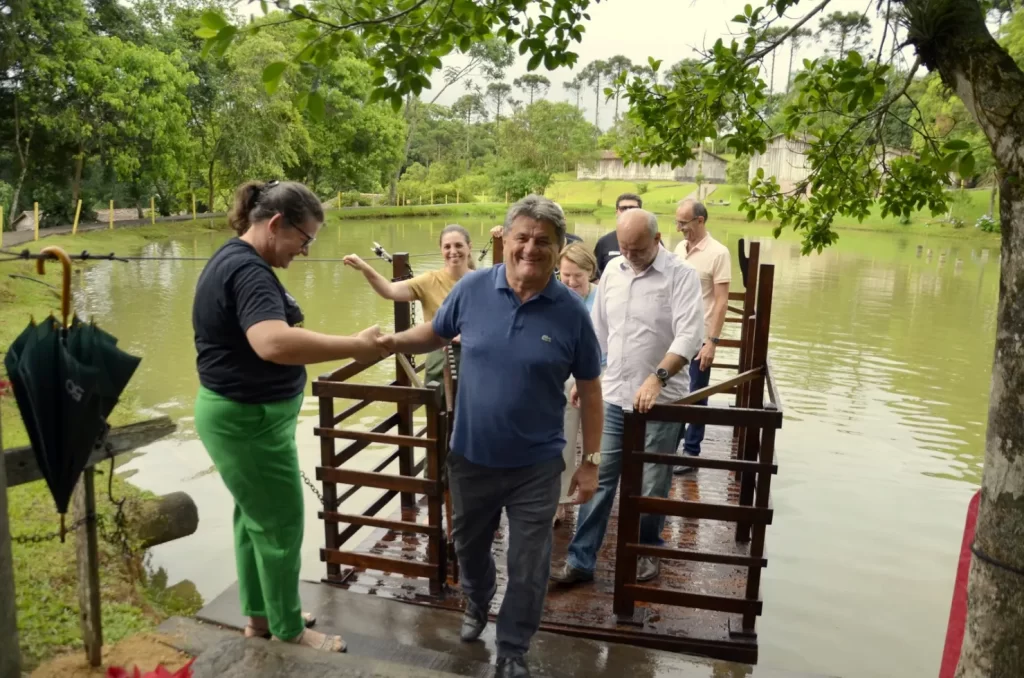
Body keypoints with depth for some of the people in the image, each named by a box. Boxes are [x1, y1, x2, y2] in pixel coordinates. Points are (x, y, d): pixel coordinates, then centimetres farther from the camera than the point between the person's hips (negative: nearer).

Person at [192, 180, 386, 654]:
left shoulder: (235, 259, 10)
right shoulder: (248, 269, -24)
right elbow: (273, 343, -42)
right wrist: (355, 345, -37)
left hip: (242, 412, 11)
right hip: (249, 420, -11)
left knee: (255, 516, 21)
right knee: (281, 525, 5)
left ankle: (258, 614, 37)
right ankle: (288, 631, 22)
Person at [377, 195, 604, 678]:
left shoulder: (571, 311, -13)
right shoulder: (471, 289, -9)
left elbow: (589, 389, -5)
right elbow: (436, 334, 8)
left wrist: (590, 462, -4)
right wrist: (393, 342, -12)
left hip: (536, 466, -2)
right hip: (471, 456, 2)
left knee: (528, 567, 10)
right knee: (469, 544, 25)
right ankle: (476, 602, 57)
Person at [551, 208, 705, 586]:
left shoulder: (681, 275, -9)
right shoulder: (612, 270, 7)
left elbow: (690, 335, -20)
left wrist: (657, 378, -30)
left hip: (660, 400, -4)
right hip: (613, 396, 5)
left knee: (652, 486, 9)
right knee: (598, 479, 7)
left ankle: (647, 552, 31)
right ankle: (581, 560, 16)